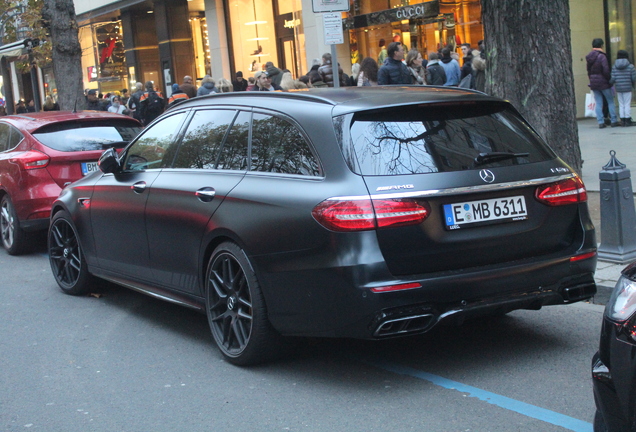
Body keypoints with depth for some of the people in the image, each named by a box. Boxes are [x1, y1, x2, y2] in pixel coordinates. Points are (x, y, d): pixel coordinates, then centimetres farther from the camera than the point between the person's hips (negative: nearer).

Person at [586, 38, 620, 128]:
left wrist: (592, 81, 16)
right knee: (610, 101, 6)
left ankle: (600, 122, 3)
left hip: (593, 83, 6)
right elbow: (606, 70, -19)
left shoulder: (589, 57, 7)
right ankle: (613, 121, 7)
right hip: (603, 82, -6)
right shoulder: (602, 56, -14)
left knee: (598, 103, 7)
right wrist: (610, 80, -8)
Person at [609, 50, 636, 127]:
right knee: (627, 104, 2)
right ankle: (628, 120, 2)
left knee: (621, 105, 9)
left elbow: (613, 79, -5)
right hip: (627, 88, -3)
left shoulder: (614, 67, 1)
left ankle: (622, 120, 9)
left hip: (618, 89, 3)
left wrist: (610, 83, 15)